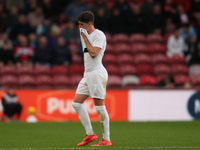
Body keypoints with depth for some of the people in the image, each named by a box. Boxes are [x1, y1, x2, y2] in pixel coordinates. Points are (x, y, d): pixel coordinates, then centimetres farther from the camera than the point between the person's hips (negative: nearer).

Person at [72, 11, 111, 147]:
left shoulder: (99, 35, -10)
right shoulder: (87, 35, 18)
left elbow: (93, 53, -21)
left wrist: (85, 37, -13)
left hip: (97, 73, -9)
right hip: (87, 73, 9)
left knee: (100, 107, -8)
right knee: (76, 103, 3)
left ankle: (106, 139, -3)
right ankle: (90, 134, 7)